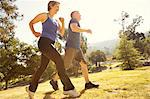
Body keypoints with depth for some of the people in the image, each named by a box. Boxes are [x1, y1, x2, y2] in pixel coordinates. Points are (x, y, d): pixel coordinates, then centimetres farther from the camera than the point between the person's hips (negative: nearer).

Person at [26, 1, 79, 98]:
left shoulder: (56, 21, 24)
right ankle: (68, 88, -15)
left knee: (42, 67, 9)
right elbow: (31, 23, 11)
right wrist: (34, 33, 2)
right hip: (44, 43, -9)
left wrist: (63, 23, 4)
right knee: (59, 61, -18)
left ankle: (31, 88, 23)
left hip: (49, 44, 9)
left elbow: (62, 33, 16)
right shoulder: (44, 15, 4)